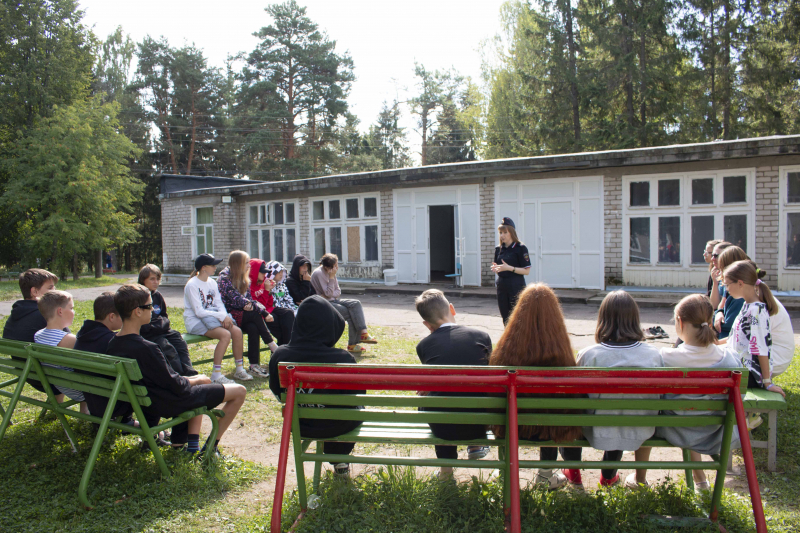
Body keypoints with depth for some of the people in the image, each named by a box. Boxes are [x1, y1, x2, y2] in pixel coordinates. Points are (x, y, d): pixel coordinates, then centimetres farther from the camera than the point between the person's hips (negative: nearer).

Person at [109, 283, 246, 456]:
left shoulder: (113, 345, -3)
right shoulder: (146, 348, -31)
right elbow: (175, 386, -22)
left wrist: (191, 379, 9)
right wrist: (194, 380, -2)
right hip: (170, 404, -9)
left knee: (203, 380, 33)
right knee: (239, 391, 1)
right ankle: (210, 447, 11)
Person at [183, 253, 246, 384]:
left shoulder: (212, 283, 10)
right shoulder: (192, 285, -13)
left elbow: (219, 304, 9)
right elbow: (199, 312, -19)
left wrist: (224, 316, -13)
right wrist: (222, 316, -23)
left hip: (211, 317, 7)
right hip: (195, 321, -7)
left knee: (237, 331, -16)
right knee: (225, 335, -28)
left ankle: (239, 369, -2)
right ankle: (216, 375, -23)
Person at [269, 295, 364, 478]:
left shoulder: (279, 357, -18)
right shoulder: (342, 359, -28)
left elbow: (278, 393, 0)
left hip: (299, 426, 4)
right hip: (336, 427, -3)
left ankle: (338, 461, 47)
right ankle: (340, 459, 40)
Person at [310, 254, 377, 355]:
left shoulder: (331, 272, 10)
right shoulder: (318, 273, -16)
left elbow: (338, 291, 11)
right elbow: (329, 293, -18)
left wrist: (332, 294, -11)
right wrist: (331, 277, -19)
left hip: (334, 300, 8)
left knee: (356, 303, -15)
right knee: (351, 314, -21)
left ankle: (363, 332, -25)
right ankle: (352, 344, -14)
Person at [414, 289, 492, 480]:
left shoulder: (423, 345, 1)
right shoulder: (481, 336, 2)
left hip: (442, 428, 0)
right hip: (479, 424, 0)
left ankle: (446, 468, 32)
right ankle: (476, 446, 39)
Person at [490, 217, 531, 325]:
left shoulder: (520, 248, -7)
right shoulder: (499, 249, 11)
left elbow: (527, 271, -11)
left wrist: (509, 268, -20)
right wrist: (495, 269, -4)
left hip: (516, 287, -6)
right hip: (502, 286, 6)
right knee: (506, 319, 10)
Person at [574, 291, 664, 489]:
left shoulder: (588, 355, -19)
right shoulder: (654, 355, -14)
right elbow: (657, 397, -2)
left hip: (598, 434, -1)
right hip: (640, 435, 2)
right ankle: (640, 478, 52)